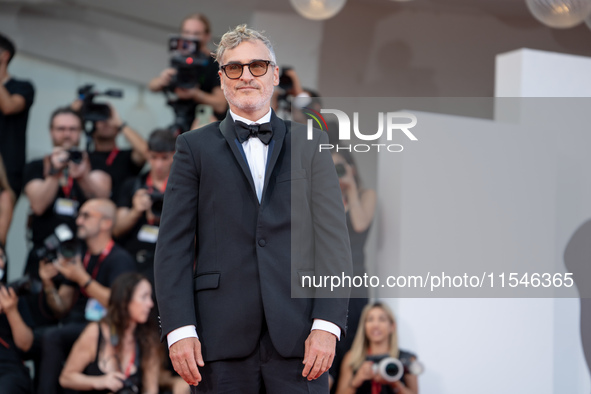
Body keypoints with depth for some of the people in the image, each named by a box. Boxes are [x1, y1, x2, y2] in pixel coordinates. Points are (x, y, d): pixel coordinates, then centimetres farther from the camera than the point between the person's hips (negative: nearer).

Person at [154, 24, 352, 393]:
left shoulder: (310, 144, 14)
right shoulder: (195, 147, 12)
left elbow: (333, 238, 6)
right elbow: (173, 245, 5)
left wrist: (327, 324, -6)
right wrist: (178, 329, -6)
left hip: (298, 337, 0)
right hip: (221, 337, 0)